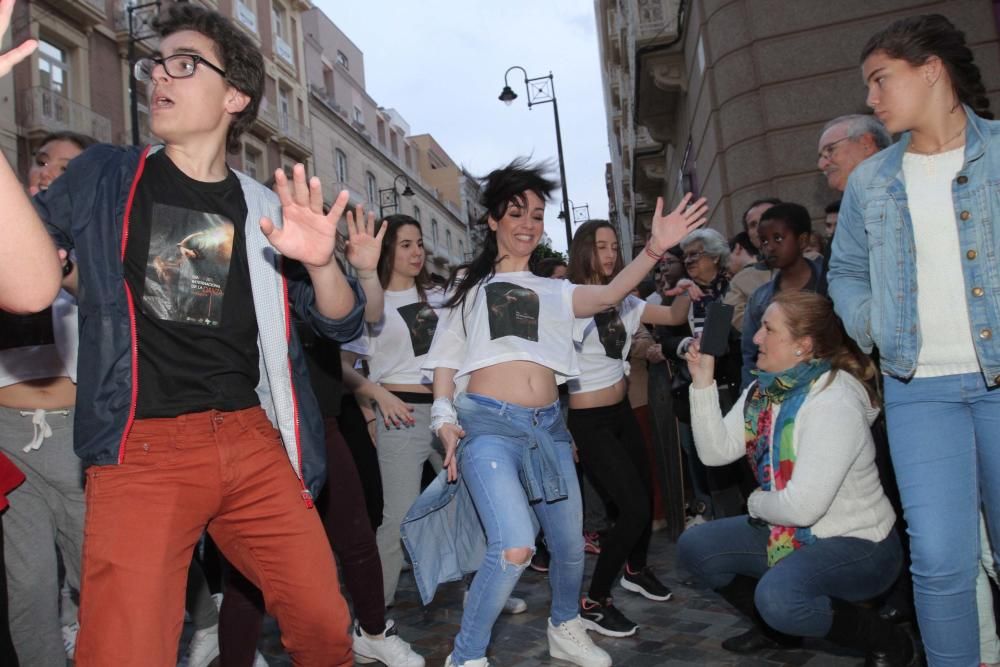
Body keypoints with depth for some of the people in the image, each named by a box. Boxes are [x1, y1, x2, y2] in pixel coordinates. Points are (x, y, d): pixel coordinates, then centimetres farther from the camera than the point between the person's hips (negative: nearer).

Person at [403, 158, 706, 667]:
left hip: (548, 426, 4)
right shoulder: (469, 286, 13)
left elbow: (607, 296, -3)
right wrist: (444, 420, -3)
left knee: (569, 544, 12)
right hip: (487, 423, -4)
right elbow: (447, 359, 12)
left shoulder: (555, 292, 17)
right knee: (515, 544, -22)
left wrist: (654, 249, -18)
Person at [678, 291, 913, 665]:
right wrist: (703, 383, -13)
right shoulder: (764, 390, -1)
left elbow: (803, 506, -31)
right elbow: (715, 451, -6)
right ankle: (776, 627, 20)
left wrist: (756, 503, -11)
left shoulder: (833, 403, -27)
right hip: (790, 531, 8)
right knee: (694, 548, 1)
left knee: (778, 595, -34)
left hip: (858, 544, -8)